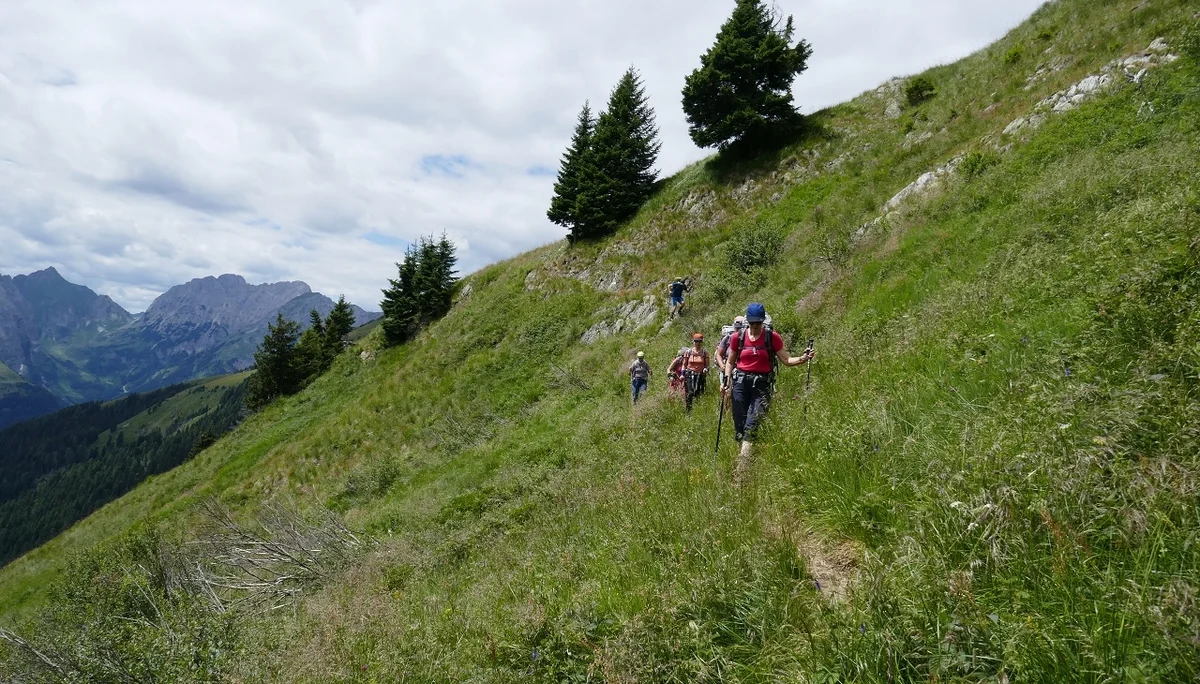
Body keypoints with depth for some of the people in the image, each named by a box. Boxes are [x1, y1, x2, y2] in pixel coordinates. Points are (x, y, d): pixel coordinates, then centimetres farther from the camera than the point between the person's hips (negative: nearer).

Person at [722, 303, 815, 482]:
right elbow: (730, 362, 14)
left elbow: (786, 360, 5)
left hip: (762, 385, -2)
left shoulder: (772, 337, 1)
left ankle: (741, 472, -17)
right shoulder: (738, 337, 5)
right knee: (739, 426, 1)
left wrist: (802, 358, -13)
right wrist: (727, 382, 1)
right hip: (740, 382, 2)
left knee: (751, 426, -13)